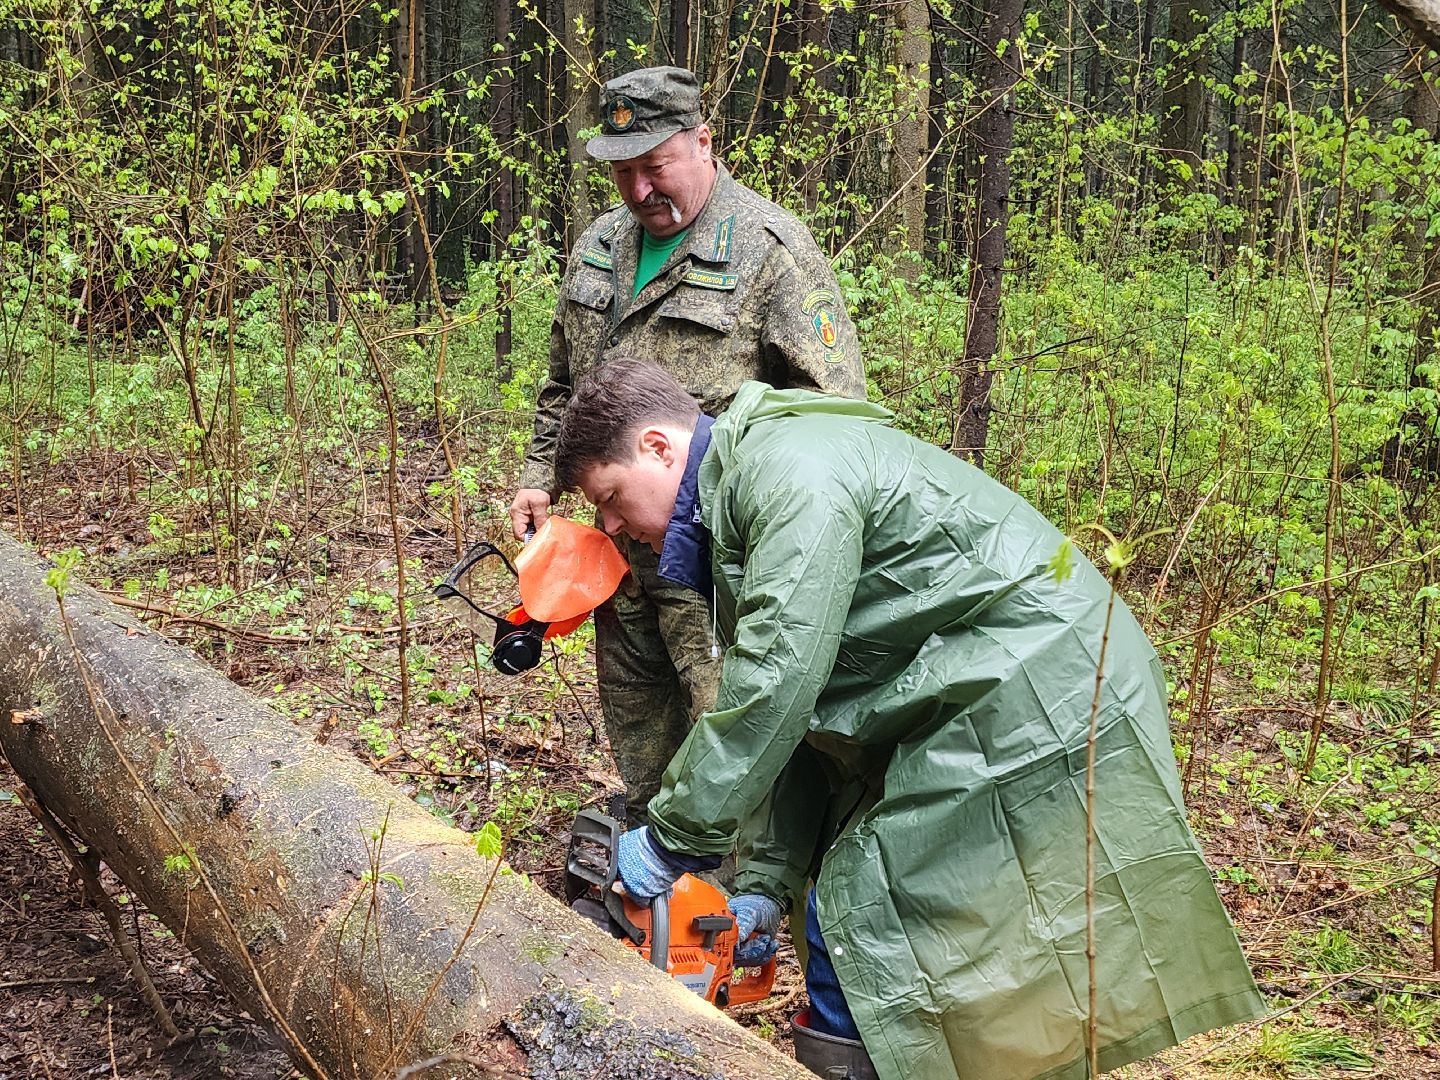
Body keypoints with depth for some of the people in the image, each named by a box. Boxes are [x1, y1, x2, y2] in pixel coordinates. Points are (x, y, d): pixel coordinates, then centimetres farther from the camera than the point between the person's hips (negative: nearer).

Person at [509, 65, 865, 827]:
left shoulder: (769, 249, -12)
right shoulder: (599, 249, 11)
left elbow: (836, 402, -14)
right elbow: (563, 384, 23)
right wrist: (540, 476, 13)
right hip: (621, 538, 8)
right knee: (633, 711, 20)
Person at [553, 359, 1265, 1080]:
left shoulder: (790, 466, -16)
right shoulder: (733, 513, 17)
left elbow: (775, 686, -24)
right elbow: (799, 719, 17)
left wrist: (670, 840, -16)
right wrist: (763, 884, 11)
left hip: (1036, 695, -10)